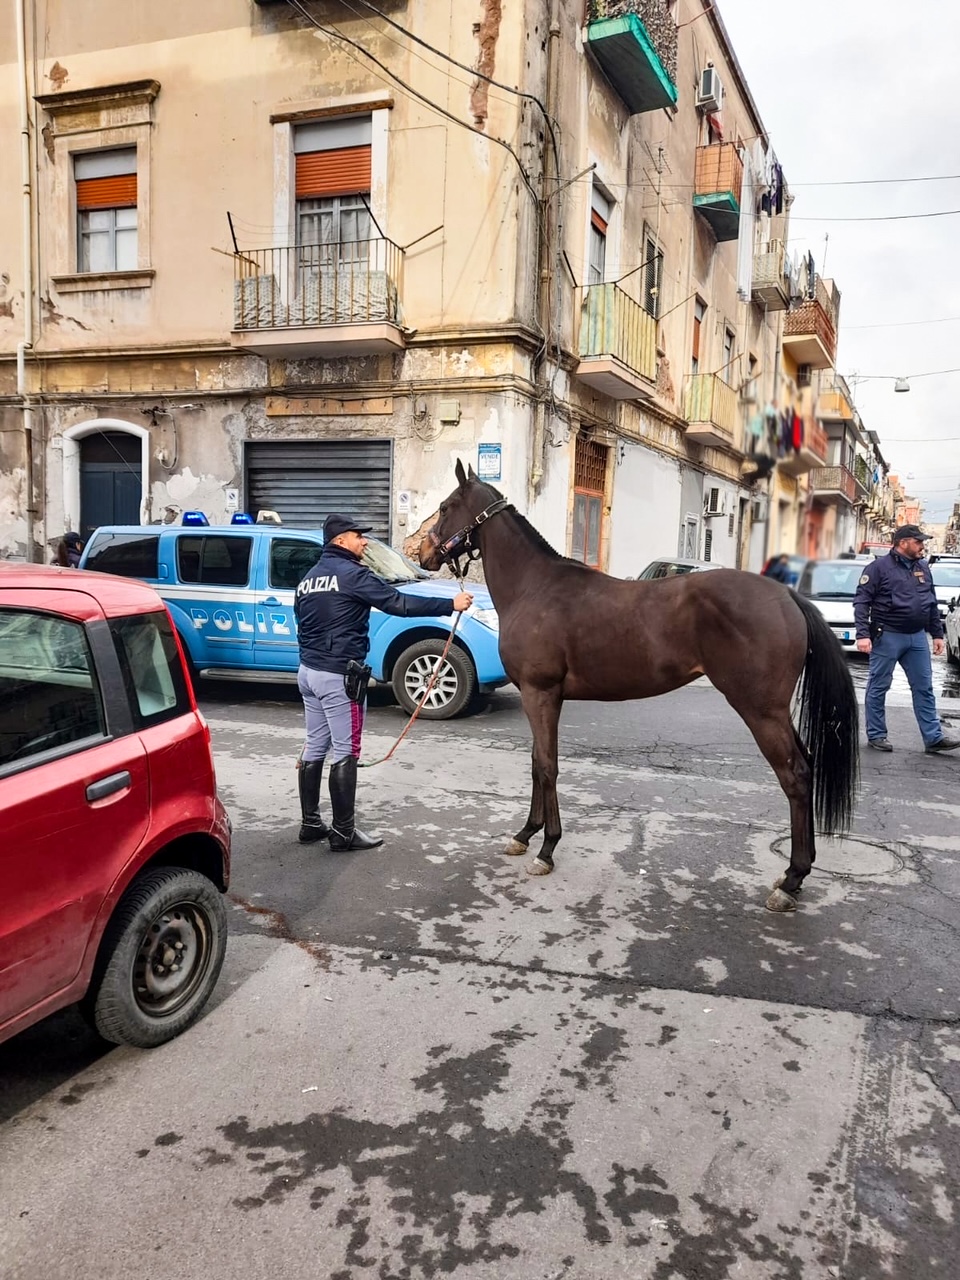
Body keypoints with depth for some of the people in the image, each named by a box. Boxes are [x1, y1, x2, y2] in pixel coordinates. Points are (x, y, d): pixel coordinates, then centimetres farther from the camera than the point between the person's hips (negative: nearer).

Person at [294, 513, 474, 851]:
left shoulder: (309, 579, 14)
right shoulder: (353, 574, -13)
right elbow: (399, 604, -19)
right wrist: (451, 604, -16)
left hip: (308, 671, 9)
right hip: (338, 676, -9)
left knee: (315, 747, 14)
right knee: (345, 753, -2)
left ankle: (310, 823, 20)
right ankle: (343, 832, 2)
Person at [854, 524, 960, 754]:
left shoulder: (923, 568, 11)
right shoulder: (879, 567, -7)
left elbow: (932, 604, 18)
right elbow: (861, 602, -11)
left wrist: (937, 634, 14)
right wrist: (863, 634, -19)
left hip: (917, 637, 6)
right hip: (887, 637, -6)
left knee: (924, 688, 7)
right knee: (878, 688, 3)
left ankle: (933, 737, 11)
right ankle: (876, 735, 13)